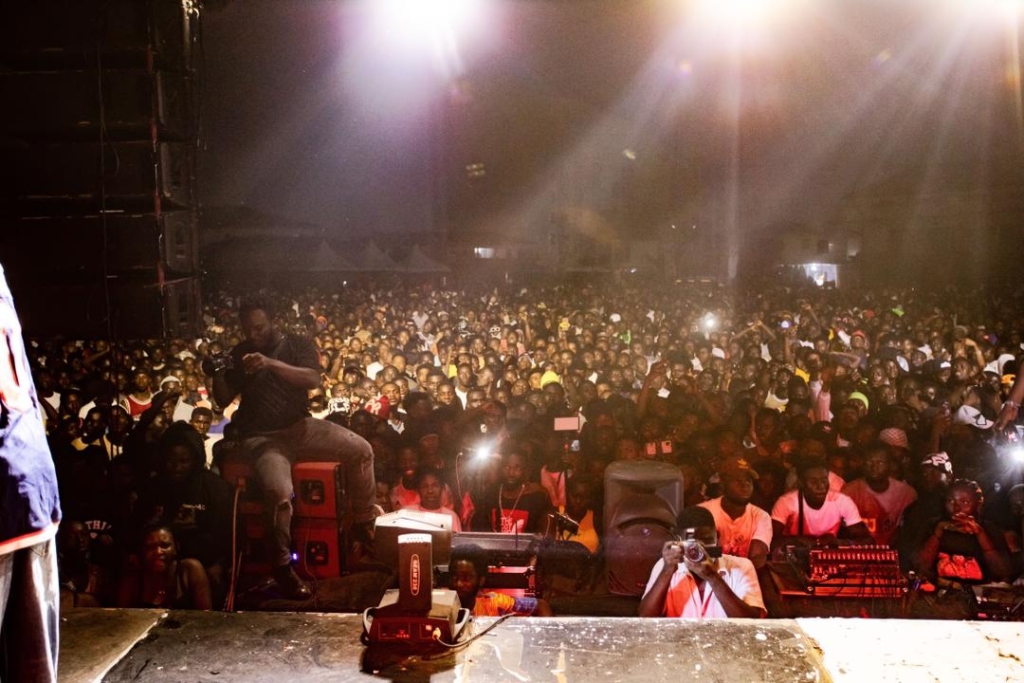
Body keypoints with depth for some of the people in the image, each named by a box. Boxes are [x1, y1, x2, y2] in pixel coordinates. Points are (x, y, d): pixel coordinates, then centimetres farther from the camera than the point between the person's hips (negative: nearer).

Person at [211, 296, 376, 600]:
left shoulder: (297, 344, 6)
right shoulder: (240, 354, 10)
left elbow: (313, 379, -13)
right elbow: (223, 400, 9)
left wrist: (270, 363, -24)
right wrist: (217, 374, -11)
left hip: (300, 426, 2)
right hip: (261, 437, -2)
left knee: (361, 450, -18)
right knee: (279, 492, -32)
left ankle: (364, 523, 0)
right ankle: (282, 566, -13)